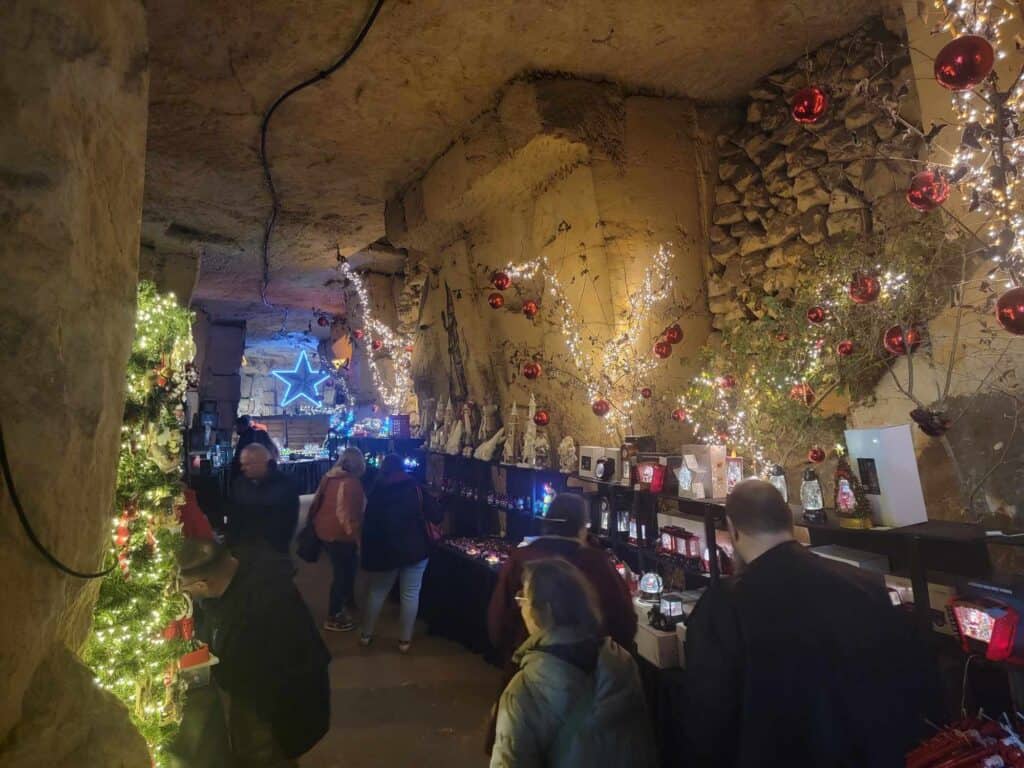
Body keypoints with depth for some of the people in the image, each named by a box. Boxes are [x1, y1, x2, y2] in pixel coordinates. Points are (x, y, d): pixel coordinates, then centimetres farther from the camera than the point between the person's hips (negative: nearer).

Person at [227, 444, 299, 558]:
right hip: (243, 547, 3)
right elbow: (233, 516, 6)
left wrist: (282, 545, -10)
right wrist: (232, 543, 1)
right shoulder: (239, 483, 1)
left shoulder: (285, 484, -11)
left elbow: (290, 519, -8)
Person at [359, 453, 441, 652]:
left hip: (385, 551, 2)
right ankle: (405, 640, 14)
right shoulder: (414, 487, -5)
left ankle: (366, 634, 30)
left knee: (376, 591, 19)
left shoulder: (376, 492, -2)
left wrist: (368, 555, 7)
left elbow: (369, 525, -1)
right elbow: (433, 515, -5)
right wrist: (437, 518, 17)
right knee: (410, 594, 8)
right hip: (415, 548, -1)